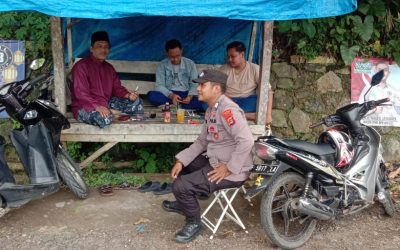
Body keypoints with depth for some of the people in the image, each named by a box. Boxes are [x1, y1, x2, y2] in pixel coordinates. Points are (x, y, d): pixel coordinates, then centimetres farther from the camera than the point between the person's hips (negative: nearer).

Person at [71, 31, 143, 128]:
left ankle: (109, 111, -10)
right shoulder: (81, 66, -12)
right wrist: (98, 107, -35)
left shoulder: (109, 68, 13)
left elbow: (117, 88, 11)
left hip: (106, 104, 7)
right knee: (105, 118, -38)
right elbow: (81, 93, -21)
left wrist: (128, 95, -12)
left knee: (137, 101, -3)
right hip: (85, 107, -6)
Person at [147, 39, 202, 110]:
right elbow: (159, 85, -6)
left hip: (185, 95, 1)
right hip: (168, 95, 0)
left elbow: (194, 84, 0)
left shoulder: (190, 63, 2)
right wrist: (171, 95, -25)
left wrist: (190, 96, -21)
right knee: (151, 95, -31)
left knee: (199, 103, -33)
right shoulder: (162, 65, 0)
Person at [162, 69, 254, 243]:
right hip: (213, 161, 10)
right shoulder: (211, 109, 9)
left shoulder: (227, 109, -23)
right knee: (182, 165, 23)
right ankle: (184, 203, 41)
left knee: (181, 185, -17)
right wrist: (181, 160, 2)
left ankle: (194, 223, 8)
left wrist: (228, 168, -25)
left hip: (231, 172, -10)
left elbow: (246, 141, -32)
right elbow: (202, 141, 12)